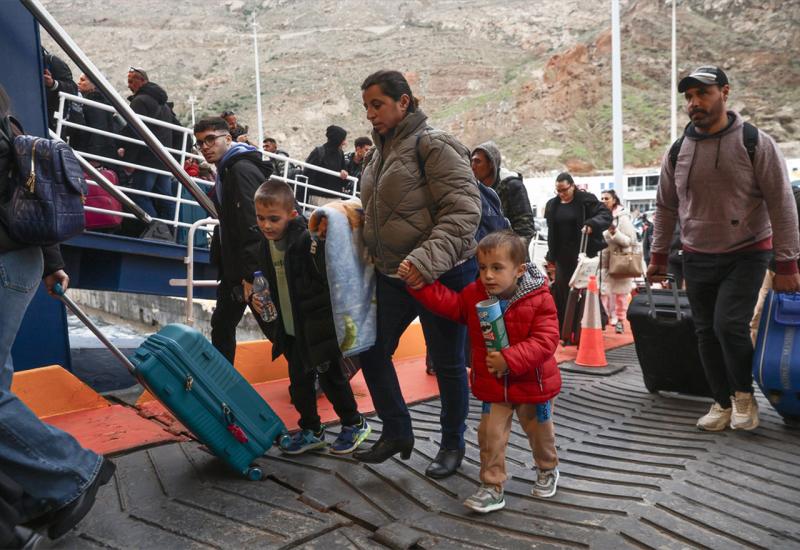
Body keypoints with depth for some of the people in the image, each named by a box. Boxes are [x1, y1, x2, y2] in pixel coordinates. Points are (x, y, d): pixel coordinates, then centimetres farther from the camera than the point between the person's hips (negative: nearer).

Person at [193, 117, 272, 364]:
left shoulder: (243, 169, -17)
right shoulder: (225, 171, 16)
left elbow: (254, 225, -26)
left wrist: (251, 275, -29)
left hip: (251, 270, -10)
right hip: (233, 266, 10)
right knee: (222, 323, 18)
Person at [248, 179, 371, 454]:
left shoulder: (308, 240, -21)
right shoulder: (265, 243, 3)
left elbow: (331, 283, -21)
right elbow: (268, 282, 18)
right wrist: (255, 296, 0)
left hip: (318, 328, -7)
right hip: (290, 330, 7)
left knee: (331, 378, 7)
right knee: (299, 381, 15)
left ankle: (354, 423, 29)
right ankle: (311, 430, 33)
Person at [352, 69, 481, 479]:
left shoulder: (433, 145, -14)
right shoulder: (382, 152, 12)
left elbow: (464, 210, -22)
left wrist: (429, 260, -30)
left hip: (442, 276, -8)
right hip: (393, 276, 8)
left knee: (447, 362, 8)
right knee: (372, 352, 12)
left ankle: (452, 445, 29)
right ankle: (396, 432, 32)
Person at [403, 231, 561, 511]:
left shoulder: (539, 299, -21)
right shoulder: (475, 295, -7)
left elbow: (545, 340, -26)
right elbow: (447, 302, 1)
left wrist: (509, 359, -34)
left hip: (533, 385, -2)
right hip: (493, 385, 2)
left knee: (540, 433, 19)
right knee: (490, 435, 0)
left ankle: (547, 470, 47)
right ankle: (492, 487, 15)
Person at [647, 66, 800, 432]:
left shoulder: (755, 143, -9)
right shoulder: (678, 151, 1)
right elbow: (665, 208, 10)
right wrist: (658, 256, 8)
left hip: (746, 254, -4)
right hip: (697, 258, 4)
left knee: (729, 324, -15)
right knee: (707, 332, 6)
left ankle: (744, 395, 12)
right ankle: (722, 402, 23)